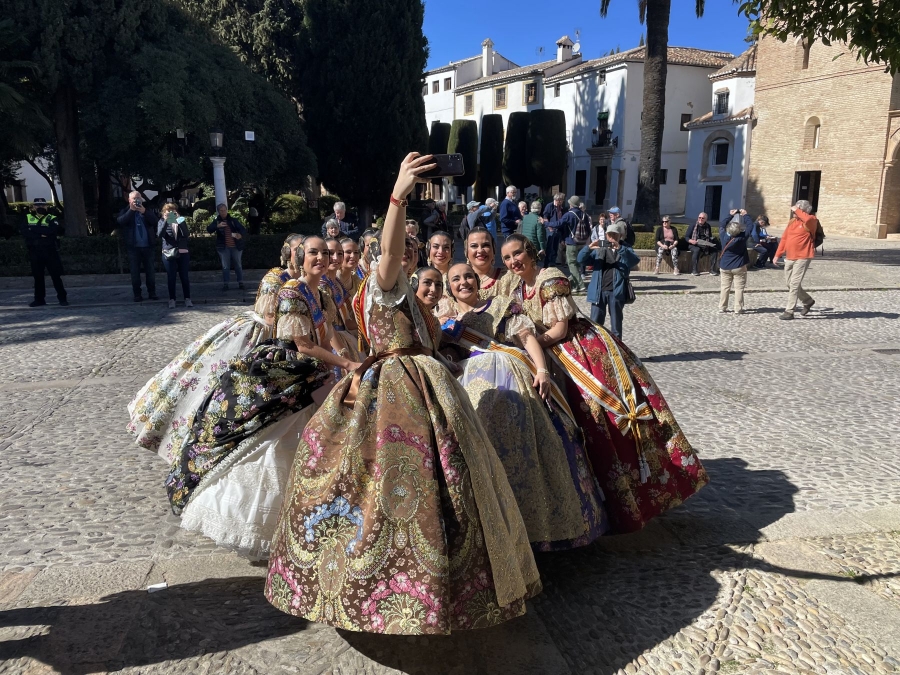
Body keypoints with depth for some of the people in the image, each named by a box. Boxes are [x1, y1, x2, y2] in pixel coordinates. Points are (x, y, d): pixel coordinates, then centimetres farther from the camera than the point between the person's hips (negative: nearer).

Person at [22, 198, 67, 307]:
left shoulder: (52, 218, 3)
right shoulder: (28, 218, 11)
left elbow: (52, 231, -17)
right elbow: (24, 232, -4)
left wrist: (33, 229, -14)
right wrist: (40, 234, -16)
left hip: (50, 252, -3)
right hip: (35, 253, 3)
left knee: (56, 275, -1)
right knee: (38, 276, 8)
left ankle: (62, 297, 5)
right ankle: (39, 299, 15)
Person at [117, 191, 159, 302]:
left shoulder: (147, 210, 9)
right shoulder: (125, 211, 5)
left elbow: (155, 221, -8)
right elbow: (120, 221, -15)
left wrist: (144, 212, -20)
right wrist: (131, 210, -19)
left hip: (147, 246, 1)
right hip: (133, 247, -1)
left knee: (150, 270, 5)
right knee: (135, 271, 2)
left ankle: (152, 293, 13)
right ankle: (137, 294, 6)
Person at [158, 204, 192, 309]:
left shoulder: (181, 221, 10)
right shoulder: (162, 222, 7)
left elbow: (186, 234, -6)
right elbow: (160, 235, -12)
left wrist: (180, 222, -17)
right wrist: (166, 221, -20)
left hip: (183, 253, 1)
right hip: (169, 254, -1)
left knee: (184, 277, 1)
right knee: (171, 277, 0)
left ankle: (187, 299, 7)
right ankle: (172, 300, 5)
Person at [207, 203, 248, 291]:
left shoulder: (233, 220, 2)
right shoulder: (216, 221, 4)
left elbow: (243, 229, -5)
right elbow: (209, 229, -10)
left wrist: (240, 235, -29)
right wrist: (217, 226, -29)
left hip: (236, 246, 0)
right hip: (224, 247, 0)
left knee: (238, 265, 8)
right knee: (225, 266, 1)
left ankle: (241, 283, 15)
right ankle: (225, 284, 4)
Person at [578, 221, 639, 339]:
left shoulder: (625, 249, 5)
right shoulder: (599, 249, 9)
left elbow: (636, 260, -16)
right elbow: (580, 259, -1)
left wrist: (620, 249, -31)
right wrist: (589, 247, -21)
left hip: (616, 292, -1)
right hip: (598, 291, 2)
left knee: (616, 325, 5)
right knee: (595, 324, 5)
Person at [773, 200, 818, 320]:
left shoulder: (811, 221, -8)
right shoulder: (792, 221, 13)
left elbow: (807, 219, -35)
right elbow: (784, 238, 16)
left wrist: (796, 211, -20)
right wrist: (777, 254, 13)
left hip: (803, 258, -8)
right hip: (789, 257, 8)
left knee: (794, 284, -9)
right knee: (790, 283, 14)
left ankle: (789, 311, -6)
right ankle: (808, 301, 35)